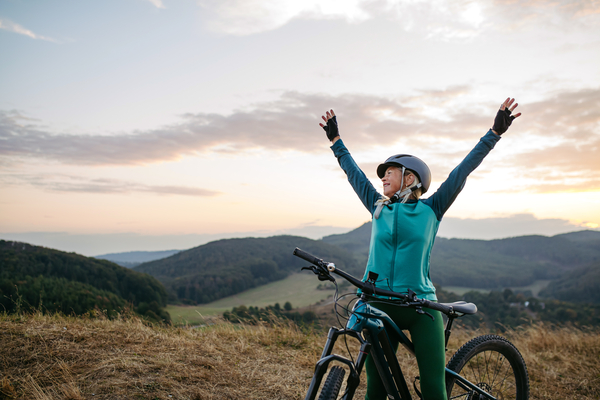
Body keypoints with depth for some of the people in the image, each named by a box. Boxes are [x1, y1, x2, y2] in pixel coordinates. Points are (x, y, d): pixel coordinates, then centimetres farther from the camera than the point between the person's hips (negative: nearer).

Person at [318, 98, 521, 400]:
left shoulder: (431, 209, 3)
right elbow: (353, 173, 19)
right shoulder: (378, 208, 9)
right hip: (379, 306, 3)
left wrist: (495, 133, 1)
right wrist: (336, 140, 28)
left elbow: (461, 171, 1)